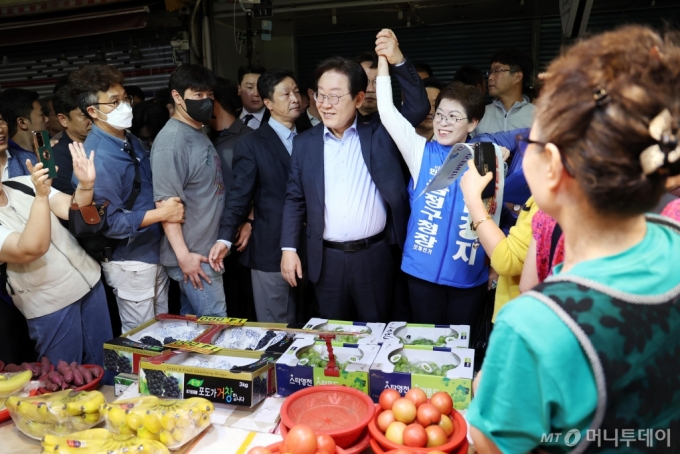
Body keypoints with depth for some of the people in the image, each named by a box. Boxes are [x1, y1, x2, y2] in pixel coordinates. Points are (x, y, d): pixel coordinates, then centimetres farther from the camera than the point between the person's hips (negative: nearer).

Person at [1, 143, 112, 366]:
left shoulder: (24, 184, -1)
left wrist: (86, 184, -25)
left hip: (89, 282, 5)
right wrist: (41, 195, -35)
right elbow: (31, 248, -28)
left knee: (103, 365, 17)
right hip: (51, 306, -5)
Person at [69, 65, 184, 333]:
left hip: (155, 251, 8)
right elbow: (108, 222, -25)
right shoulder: (96, 157, -23)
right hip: (129, 260, -8)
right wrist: (161, 214, -22)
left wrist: (169, 207, 0)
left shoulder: (132, 141, 5)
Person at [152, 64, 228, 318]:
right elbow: (165, 203, -20)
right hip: (192, 254, -8)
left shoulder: (199, 134, 12)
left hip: (207, 249, 8)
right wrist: (184, 255, -21)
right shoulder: (171, 142, -16)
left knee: (194, 325, 18)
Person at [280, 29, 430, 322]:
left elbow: (419, 107, -10)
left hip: (374, 255, -1)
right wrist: (289, 248, 1)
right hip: (327, 258, 2)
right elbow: (294, 199, 6)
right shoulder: (305, 143, 4)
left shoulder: (379, 132, -1)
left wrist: (399, 62, -22)